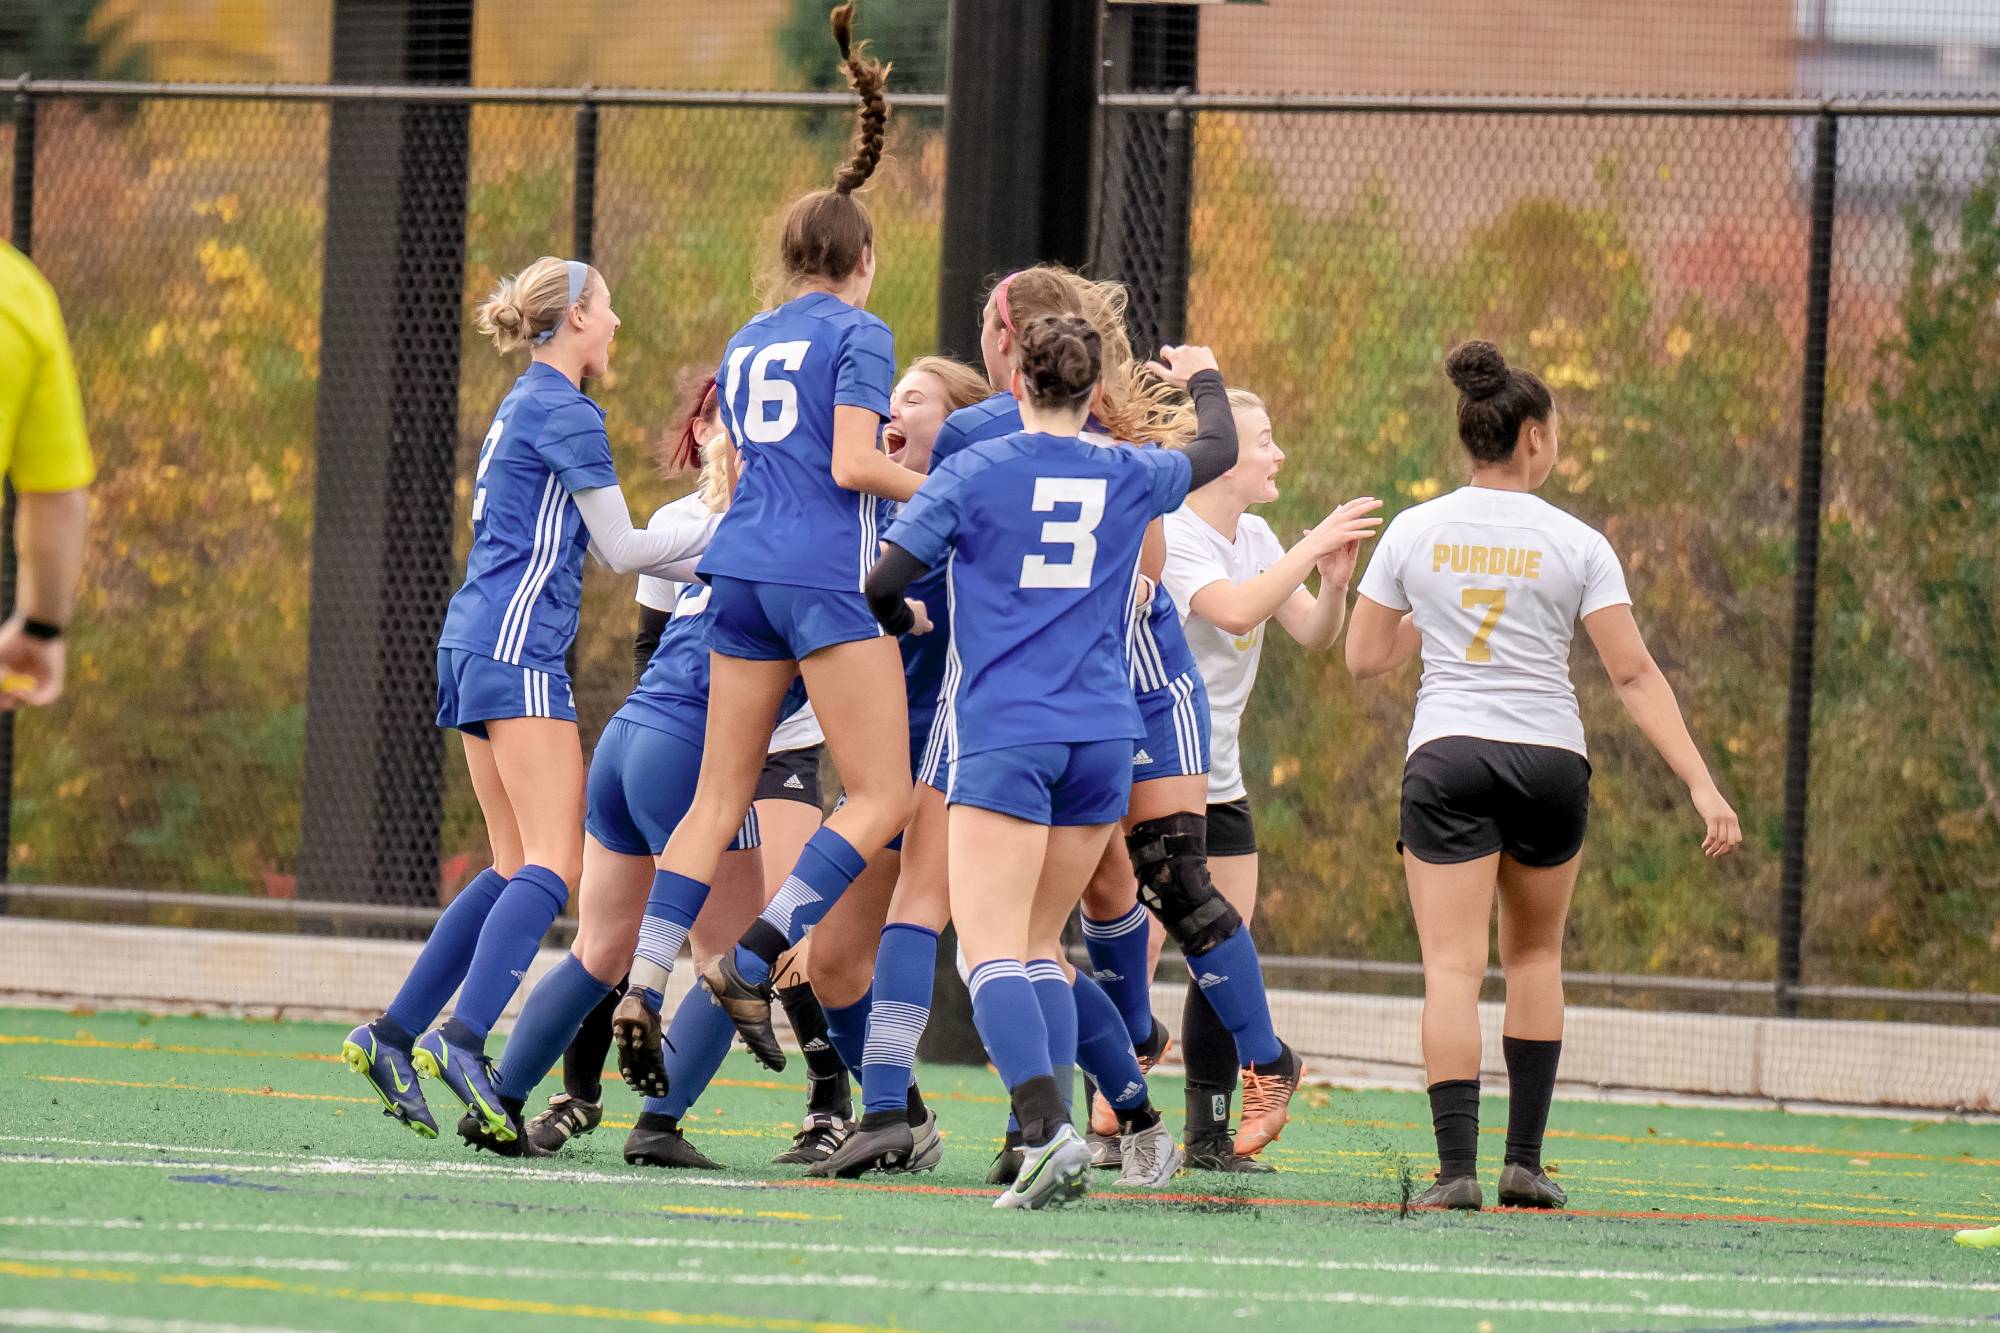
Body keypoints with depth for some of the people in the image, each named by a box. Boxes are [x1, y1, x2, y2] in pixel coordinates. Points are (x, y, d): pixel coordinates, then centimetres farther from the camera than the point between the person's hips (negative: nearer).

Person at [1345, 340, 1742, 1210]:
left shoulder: (1414, 532, 3)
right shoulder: (1575, 545, -2)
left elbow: (1363, 657, 9)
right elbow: (1633, 674, -5)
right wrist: (1701, 785, -5)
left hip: (1447, 758, 0)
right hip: (1549, 761, 0)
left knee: (1453, 968, -5)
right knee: (1536, 956, 19)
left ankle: (1456, 1165, -19)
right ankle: (1524, 1161, 16)